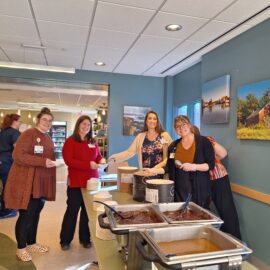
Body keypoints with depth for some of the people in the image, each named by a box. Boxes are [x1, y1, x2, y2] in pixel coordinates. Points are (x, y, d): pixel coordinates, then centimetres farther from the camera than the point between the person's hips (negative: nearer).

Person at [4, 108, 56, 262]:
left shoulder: (48, 138, 14)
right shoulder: (28, 134, -13)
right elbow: (18, 156, -22)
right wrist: (43, 162, -25)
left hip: (41, 183, 8)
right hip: (26, 183, -8)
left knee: (36, 213, 16)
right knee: (26, 215, 1)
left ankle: (32, 243, 32)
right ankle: (21, 248, 21)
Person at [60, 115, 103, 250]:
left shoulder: (93, 142, 10)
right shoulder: (70, 141, -5)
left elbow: (98, 156, 17)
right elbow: (68, 160, -15)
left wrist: (101, 160, -8)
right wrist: (88, 164, -23)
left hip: (91, 181, 5)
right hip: (75, 182, -5)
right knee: (72, 210, 5)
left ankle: (85, 238, 27)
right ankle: (65, 240, 22)